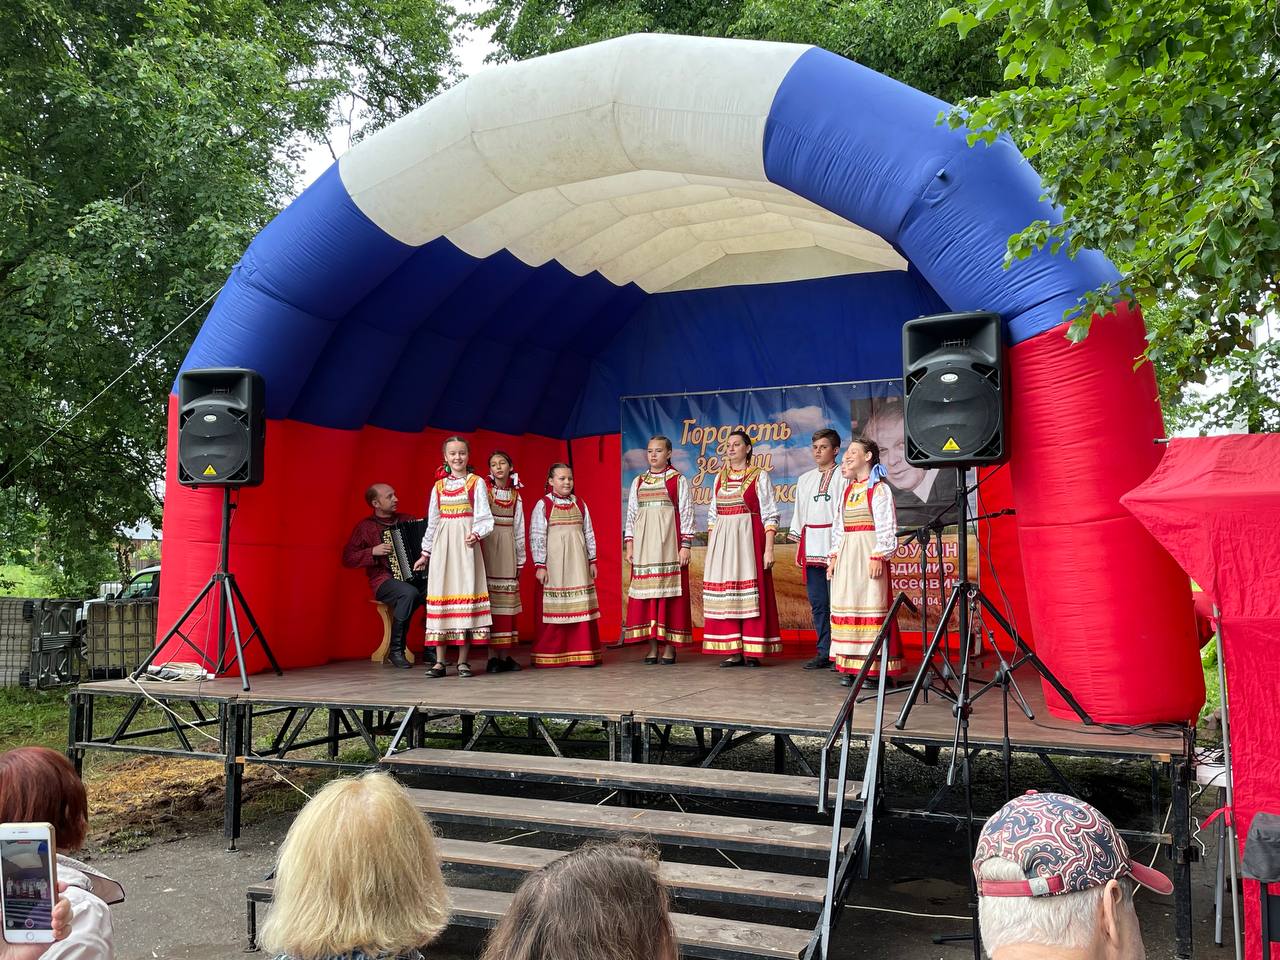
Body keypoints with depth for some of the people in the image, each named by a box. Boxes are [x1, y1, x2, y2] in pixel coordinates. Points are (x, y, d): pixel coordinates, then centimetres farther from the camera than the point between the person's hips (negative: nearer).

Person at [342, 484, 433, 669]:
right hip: (384, 581, -4)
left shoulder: (406, 519, 14)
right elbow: (347, 558, 0)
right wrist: (373, 552, -13)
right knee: (409, 593, -37)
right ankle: (396, 651, -21)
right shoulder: (365, 527, 3)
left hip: (413, 576, 4)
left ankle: (431, 649, -14)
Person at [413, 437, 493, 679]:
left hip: (465, 543, -3)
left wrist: (476, 534, -21)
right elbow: (432, 522, 18)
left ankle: (463, 661, 0)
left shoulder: (476, 483, 4)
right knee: (440, 595, -1)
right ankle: (440, 661, 3)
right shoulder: (438, 486, 13)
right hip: (442, 544, 3)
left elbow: (483, 517, -2)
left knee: (466, 594, -5)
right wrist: (425, 553, 17)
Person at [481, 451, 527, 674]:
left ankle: (506, 655, 9)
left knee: (507, 601, 4)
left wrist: (520, 560, 12)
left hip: (508, 550, 4)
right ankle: (492, 657, -3)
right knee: (490, 598, -6)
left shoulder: (516, 495, 12)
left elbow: (519, 529, 12)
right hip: (488, 547, -4)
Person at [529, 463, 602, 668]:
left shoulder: (580, 505, 12)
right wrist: (539, 565, -9)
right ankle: (550, 656, 6)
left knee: (581, 607, 3)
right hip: (554, 564, -4)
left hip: (577, 563, 4)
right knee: (554, 608, -2)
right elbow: (536, 536, -5)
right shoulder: (543, 505, -2)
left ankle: (582, 653, 10)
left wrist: (592, 560, 11)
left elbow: (589, 534, 14)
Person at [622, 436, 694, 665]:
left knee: (669, 590, -4)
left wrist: (685, 545, -8)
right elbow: (631, 515, 14)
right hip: (643, 543, 4)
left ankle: (669, 646, 0)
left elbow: (686, 514, -1)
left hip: (668, 542, -4)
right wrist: (629, 545, 7)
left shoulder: (678, 480, 3)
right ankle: (652, 646, 5)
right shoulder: (638, 482, 14)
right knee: (645, 590, 1)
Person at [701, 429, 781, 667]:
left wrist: (769, 548, -12)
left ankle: (752, 651, 1)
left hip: (748, 539, -5)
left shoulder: (759, 476, 0)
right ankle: (733, 651, 7)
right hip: (722, 541, 5)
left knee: (750, 592, -5)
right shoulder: (720, 478, 14)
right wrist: (710, 548, 10)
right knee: (725, 594, 2)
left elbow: (770, 515, -4)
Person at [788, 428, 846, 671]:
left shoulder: (843, 476, 0)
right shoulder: (805, 480, 20)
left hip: (834, 545, -6)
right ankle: (824, 653, 11)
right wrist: (799, 545, 16)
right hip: (811, 546, 6)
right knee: (817, 602, 6)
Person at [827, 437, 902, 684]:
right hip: (846, 555, 8)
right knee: (846, 604, 5)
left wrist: (878, 556, -18)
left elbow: (887, 528, -10)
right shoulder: (848, 490, 17)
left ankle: (875, 667, -6)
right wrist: (834, 556, 14)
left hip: (868, 554, -7)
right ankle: (850, 666, 10)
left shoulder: (879, 489, -4)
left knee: (870, 604, -8)